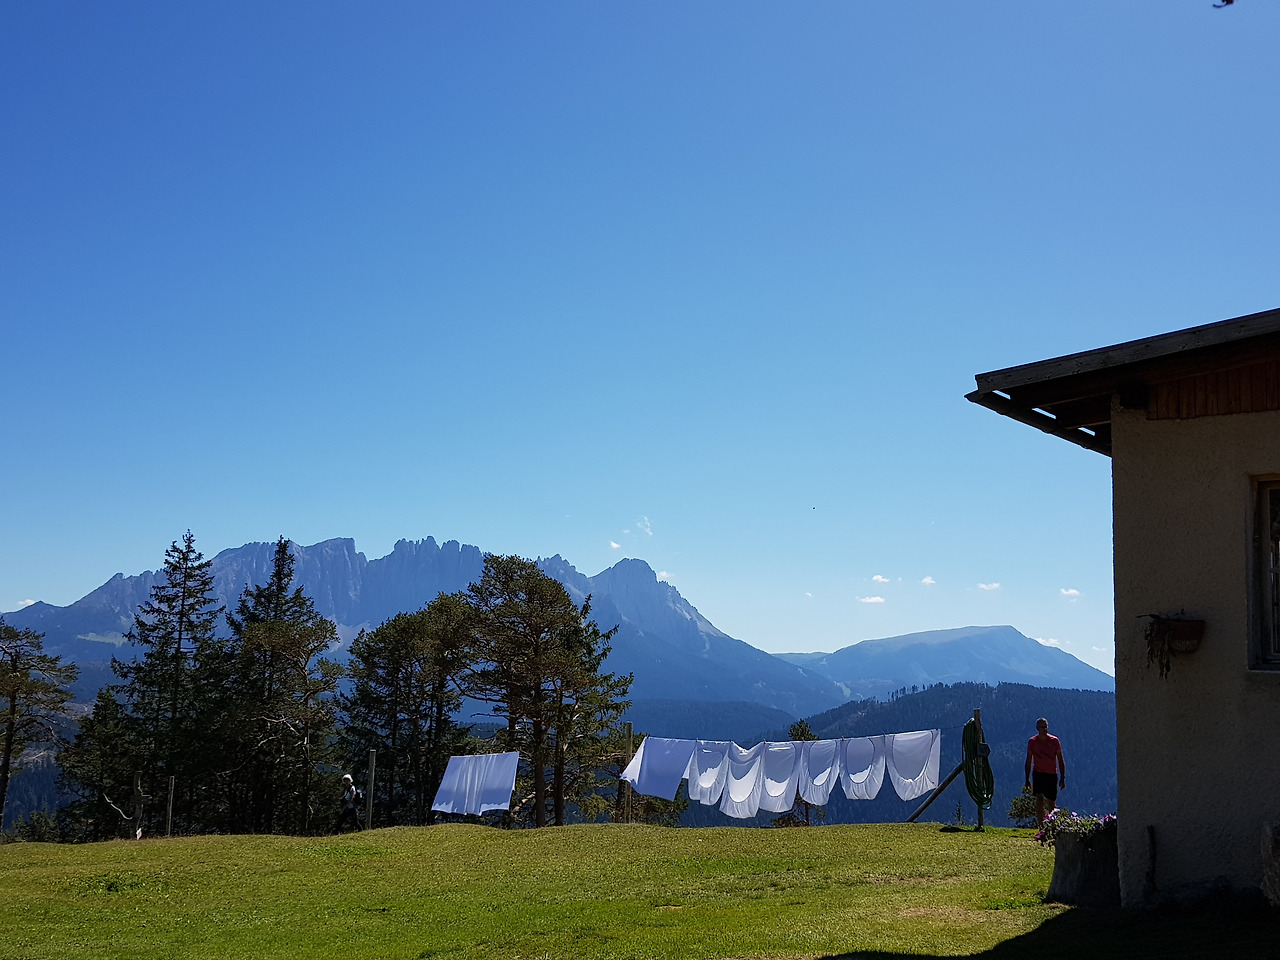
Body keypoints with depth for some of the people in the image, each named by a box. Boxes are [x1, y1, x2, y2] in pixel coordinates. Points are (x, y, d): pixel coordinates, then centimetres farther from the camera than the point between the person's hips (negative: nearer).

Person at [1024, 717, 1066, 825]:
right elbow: (1028, 761, 7)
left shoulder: (1054, 741, 0)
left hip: (1052, 775, 1)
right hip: (1038, 774, -1)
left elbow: (1061, 760, 4)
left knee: (1051, 803, 9)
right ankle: (1041, 827, -20)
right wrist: (1027, 779, 3)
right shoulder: (1032, 742, 0)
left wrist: (1062, 778, -2)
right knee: (1039, 800, -18)